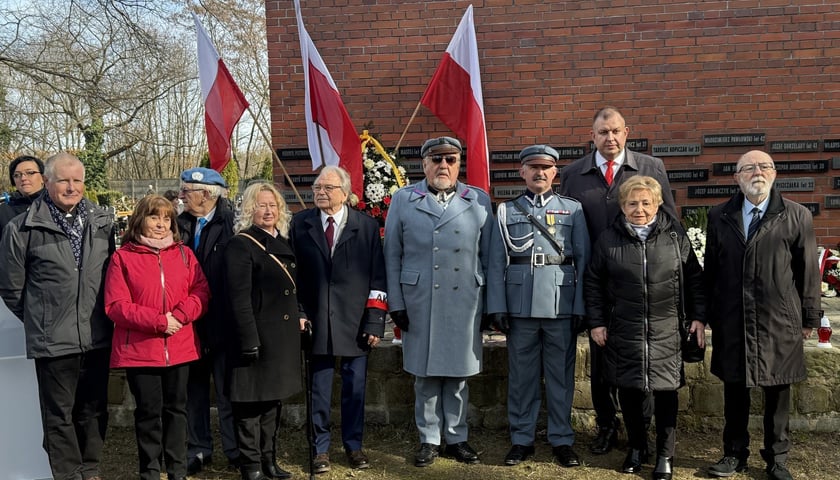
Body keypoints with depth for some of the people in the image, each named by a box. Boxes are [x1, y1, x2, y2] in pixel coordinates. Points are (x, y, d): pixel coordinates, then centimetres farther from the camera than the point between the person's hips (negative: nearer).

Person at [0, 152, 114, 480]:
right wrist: (40, 319, 8)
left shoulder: (103, 223, 5)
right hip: (53, 342, -3)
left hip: (98, 338, 3)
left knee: (94, 410, 15)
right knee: (59, 414, 8)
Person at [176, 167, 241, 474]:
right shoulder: (180, 224, 5)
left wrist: (235, 319, -16)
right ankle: (198, 449, 27)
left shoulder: (231, 223, -10)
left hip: (221, 322, -4)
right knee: (194, 389, 14)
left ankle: (235, 450, 20)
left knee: (227, 390, 7)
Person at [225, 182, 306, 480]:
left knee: (273, 400, 16)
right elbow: (239, 298, -16)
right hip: (258, 336, -8)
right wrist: (249, 340, -20)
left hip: (284, 335, 8)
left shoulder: (283, 242, 12)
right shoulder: (240, 245, -11)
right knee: (251, 403, 3)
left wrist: (300, 315, 7)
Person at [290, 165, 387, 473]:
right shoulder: (300, 224, 5)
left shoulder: (366, 225, 3)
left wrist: (375, 321, -5)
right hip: (316, 320, 0)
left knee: (355, 387, 8)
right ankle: (321, 448, 21)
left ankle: (353, 445, 24)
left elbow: (377, 277, 0)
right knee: (319, 387, 7)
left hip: (355, 321, 0)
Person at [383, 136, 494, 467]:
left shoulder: (479, 201, 6)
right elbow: (392, 256, 3)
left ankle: (456, 438, 25)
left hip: (465, 303, 1)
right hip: (419, 303, 0)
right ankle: (429, 439, 23)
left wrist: (492, 302, 2)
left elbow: (489, 256, 5)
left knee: (459, 372, 9)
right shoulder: (403, 200, 5)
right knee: (425, 374, 8)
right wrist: (395, 303, -1)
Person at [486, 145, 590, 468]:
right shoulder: (506, 211, 8)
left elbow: (583, 260, 3)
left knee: (561, 375, 7)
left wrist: (581, 307, -4)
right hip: (520, 306, 0)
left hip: (561, 306, 0)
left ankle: (562, 439, 20)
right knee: (521, 375, 7)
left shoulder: (574, 209, 8)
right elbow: (497, 263, 3)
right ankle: (521, 439, 20)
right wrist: (498, 307, -4)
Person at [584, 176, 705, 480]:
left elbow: (694, 278, 7)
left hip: (666, 332, 0)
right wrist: (596, 322, 1)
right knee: (628, 391, 9)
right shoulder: (608, 240, -1)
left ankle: (665, 455, 21)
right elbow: (593, 283, 5)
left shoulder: (675, 236, 1)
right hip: (623, 332, 1)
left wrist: (698, 317, 2)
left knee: (665, 392, 6)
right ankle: (637, 447, 30)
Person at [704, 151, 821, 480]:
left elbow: (808, 271, 1)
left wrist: (809, 317, 2)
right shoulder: (719, 217, 5)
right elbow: (711, 269, 7)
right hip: (732, 323, 2)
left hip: (779, 323, -1)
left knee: (777, 395, 10)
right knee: (735, 392, 12)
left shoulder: (797, 216, -1)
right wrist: (710, 314, 6)